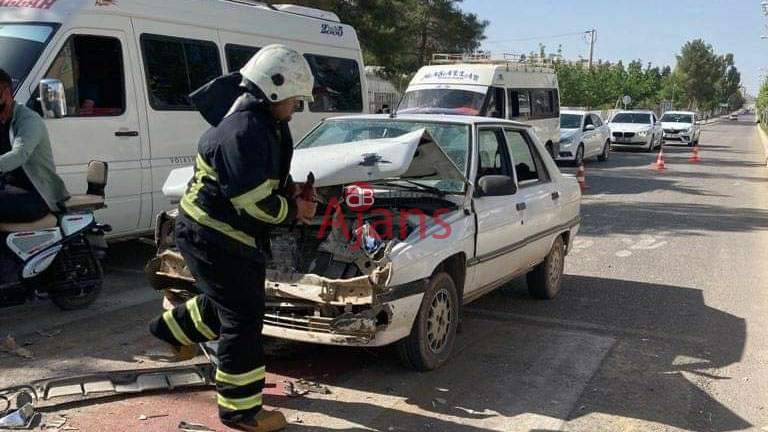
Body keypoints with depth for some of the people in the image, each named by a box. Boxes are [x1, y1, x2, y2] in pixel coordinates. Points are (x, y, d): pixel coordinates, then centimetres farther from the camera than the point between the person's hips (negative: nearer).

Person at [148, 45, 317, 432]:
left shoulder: (263, 125, 8)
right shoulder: (244, 132, -26)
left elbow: (261, 181, 19)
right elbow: (254, 203, -28)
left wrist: (290, 191, 1)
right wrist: (294, 210, -13)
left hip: (228, 234, 10)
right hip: (213, 238, -10)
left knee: (230, 302, 26)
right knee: (244, 318, -2)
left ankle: (173, 327, 46)